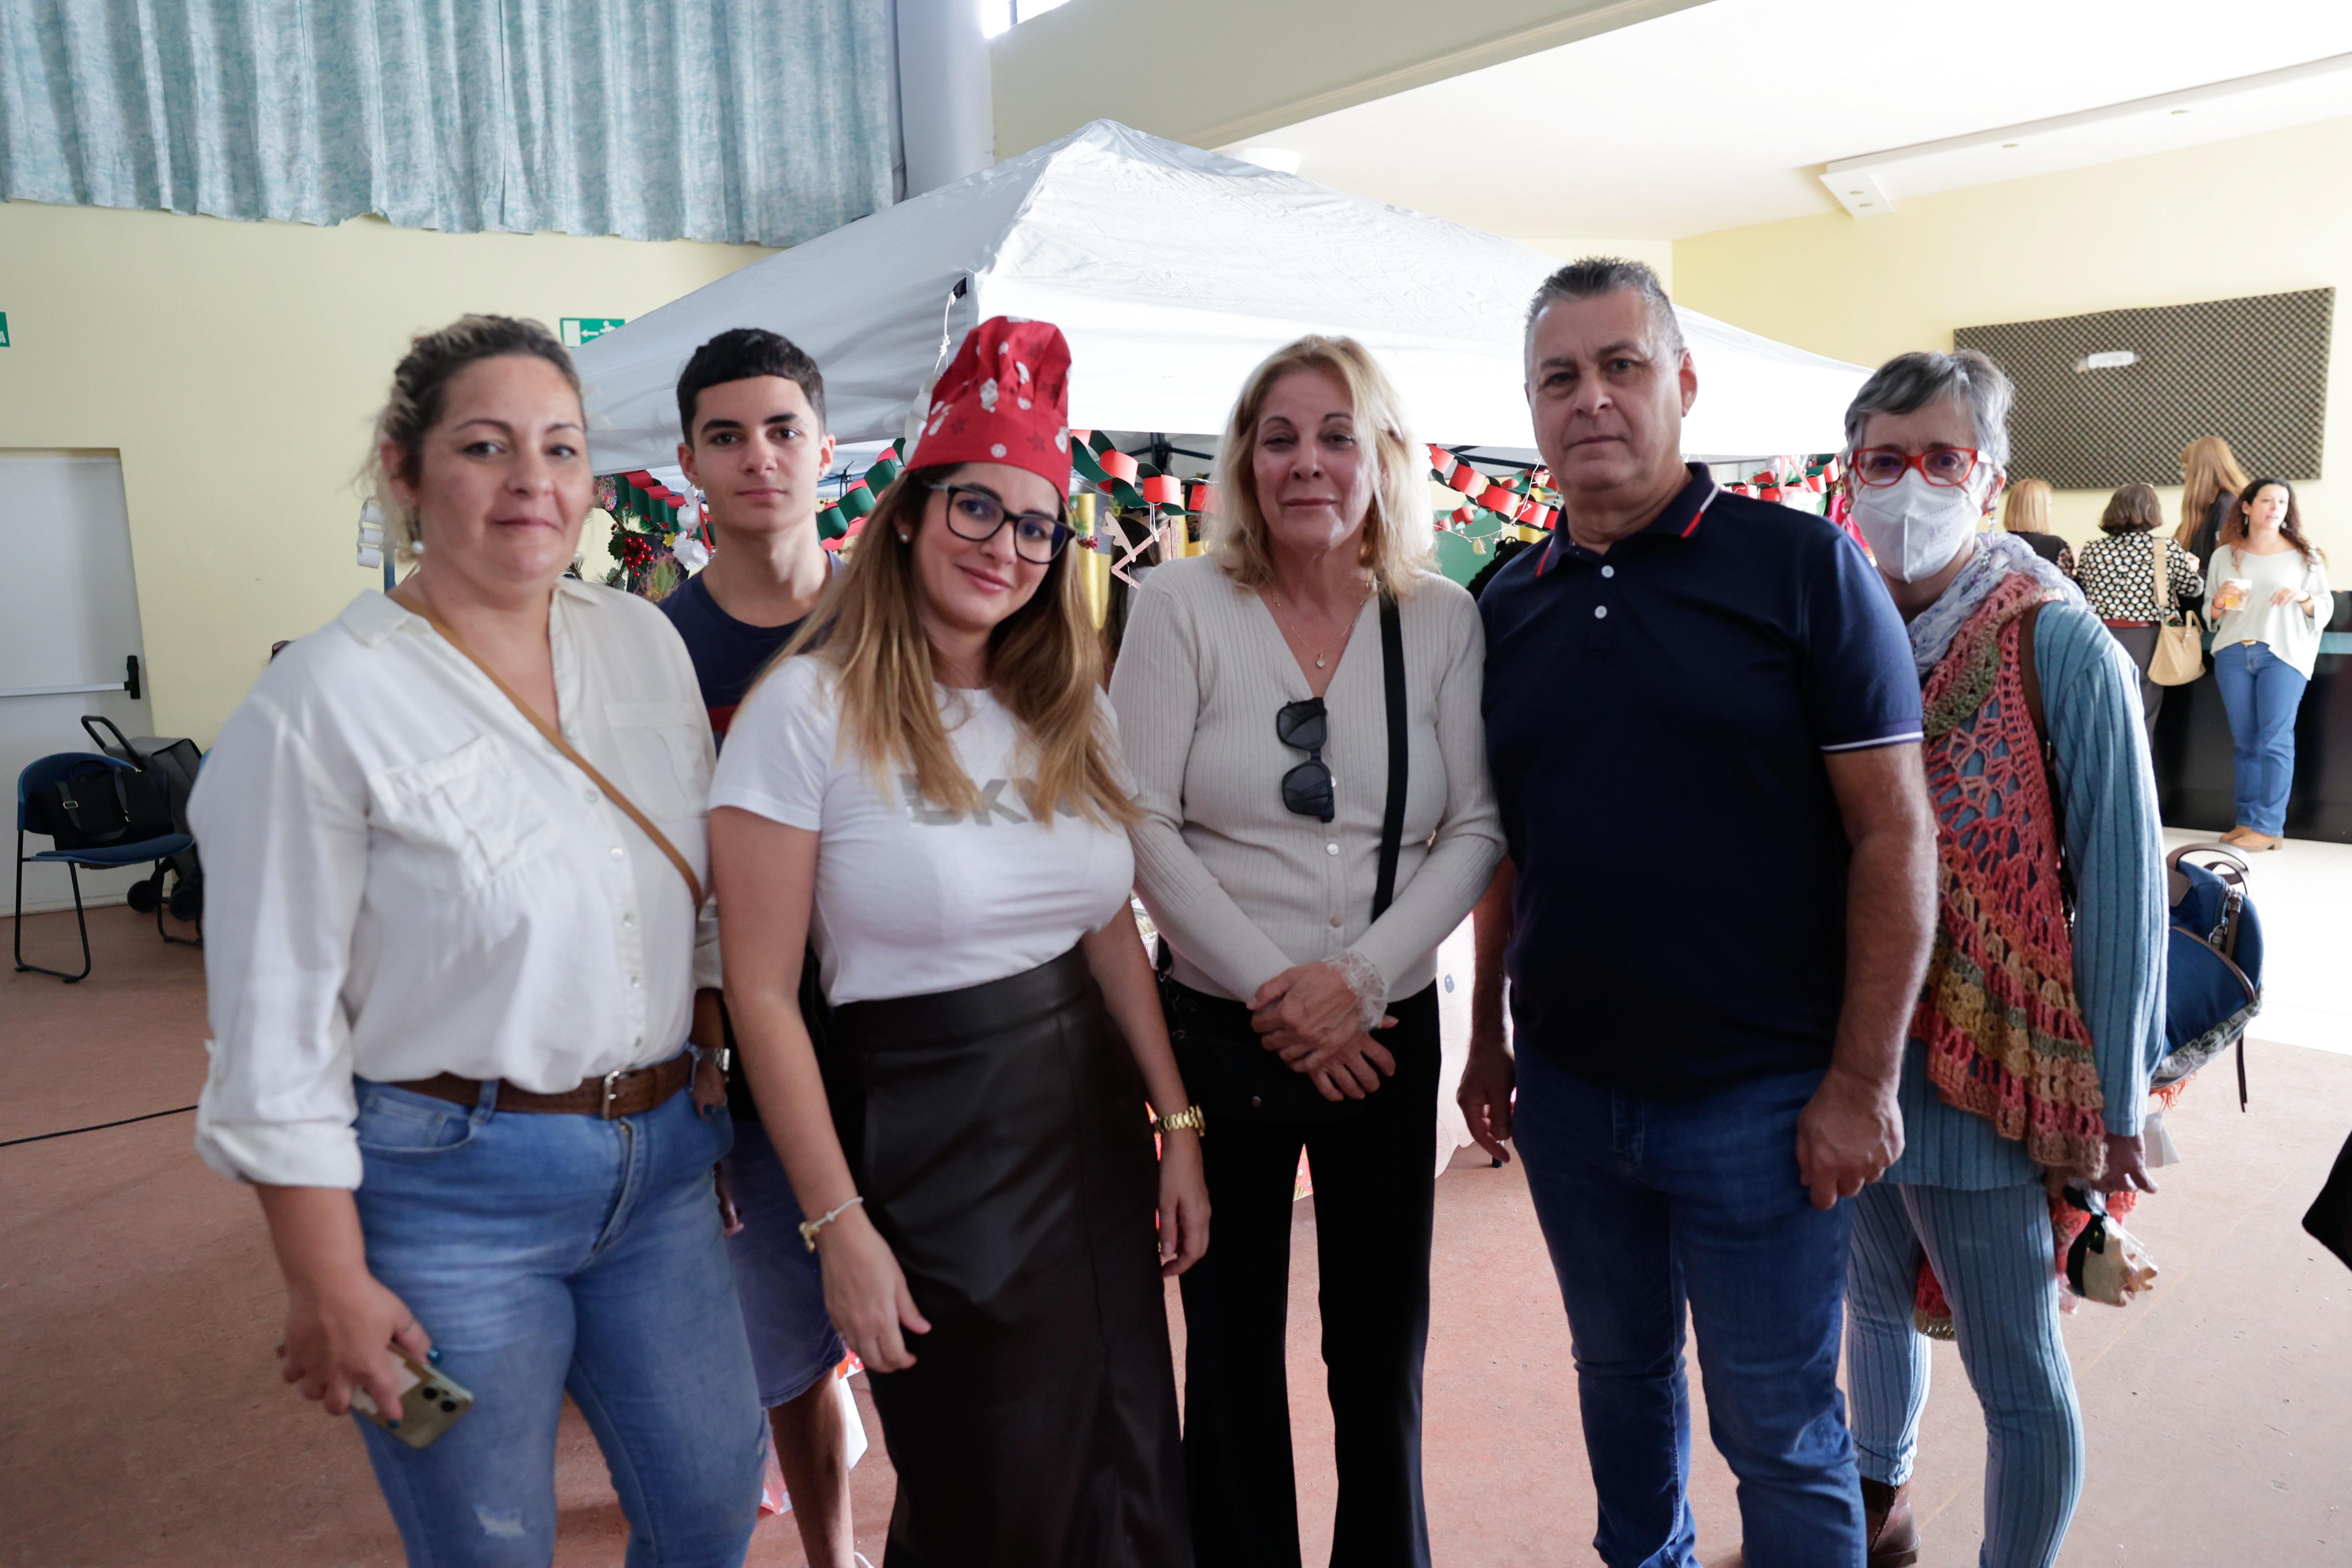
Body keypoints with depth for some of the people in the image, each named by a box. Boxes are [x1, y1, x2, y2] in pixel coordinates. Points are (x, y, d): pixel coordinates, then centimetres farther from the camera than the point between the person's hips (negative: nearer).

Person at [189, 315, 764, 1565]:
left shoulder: (646, 642, 3)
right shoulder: (327, 699, -13)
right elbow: (277, 1023, -12)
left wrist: (716, 1087, 11)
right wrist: (331, 1286, -10)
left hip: (660, 1165, 5)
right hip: (450, 1190, -5)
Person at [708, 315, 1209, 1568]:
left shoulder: (1068, 709, 5)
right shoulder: (809, 708, -13)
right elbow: (762, 994, -12)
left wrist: (1177, 1124, 7)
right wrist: (838, 1225, -12)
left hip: (1094, 1117, 6)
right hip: (924, 1131, -5)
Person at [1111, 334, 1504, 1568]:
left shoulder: (1443, 622, 1)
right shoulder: (1182, 606, -5)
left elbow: (1476, 829, -2)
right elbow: (1144, 826, -9)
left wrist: (1360, 975, -13)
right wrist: (1266, 988, -13)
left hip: (1388, 1032, 2)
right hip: (1221, 1033, -1)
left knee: (1384, 1346, 14)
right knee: (1234, 1347, 13)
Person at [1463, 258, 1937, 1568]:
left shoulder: (1802, 565, -8)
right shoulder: (1511, 603, 5)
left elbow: (1895, 832, -10)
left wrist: (1863, 1082, -13)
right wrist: (1487, 1038, 11)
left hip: (1757, 1098, -4)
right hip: (1567, 1089, 5)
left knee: (1780, 1431, 10)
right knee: (1622, 1374, 22)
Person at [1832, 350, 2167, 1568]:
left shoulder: (2061, 647, -13)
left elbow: (2121, 882, -11)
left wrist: (2114, 1100, -8)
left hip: (1981, 1070, -5)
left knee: (2016, 1372, 8)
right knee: (1876, 1301, 24)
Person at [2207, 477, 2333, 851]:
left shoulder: (2305, 555, 7)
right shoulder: (2225, 555, 11)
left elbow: (2326, 608, 8)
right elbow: (2210, 613, 14)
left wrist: (2303, 598, -12)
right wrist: (2220, 602, -7)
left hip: (2282, 653, -2)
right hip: (2233, 653, 3)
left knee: (2275, 740, -8)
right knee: (2245, 741, 6)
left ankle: (2269, 827, -6)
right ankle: (2247, 820, 12)